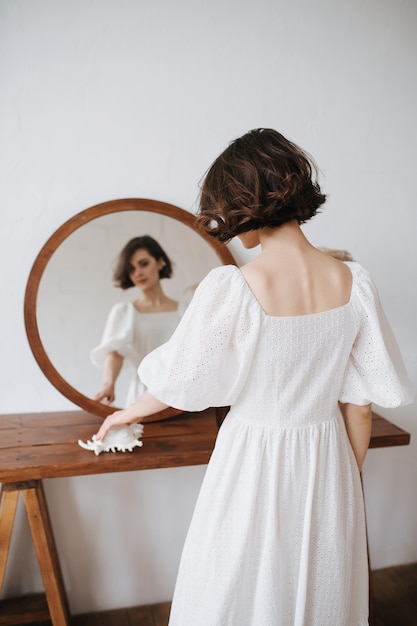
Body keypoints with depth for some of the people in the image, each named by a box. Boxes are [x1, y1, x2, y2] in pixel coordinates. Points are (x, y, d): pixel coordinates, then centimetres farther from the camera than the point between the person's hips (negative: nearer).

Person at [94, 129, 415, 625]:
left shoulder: (229, 289, -23)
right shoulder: (353, 283, -11)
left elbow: (182, 381, -9)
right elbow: (359, 404, -4)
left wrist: (132, 411, 13)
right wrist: (349, 481, 12)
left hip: (255, 458, -3)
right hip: (327, 458, 4)